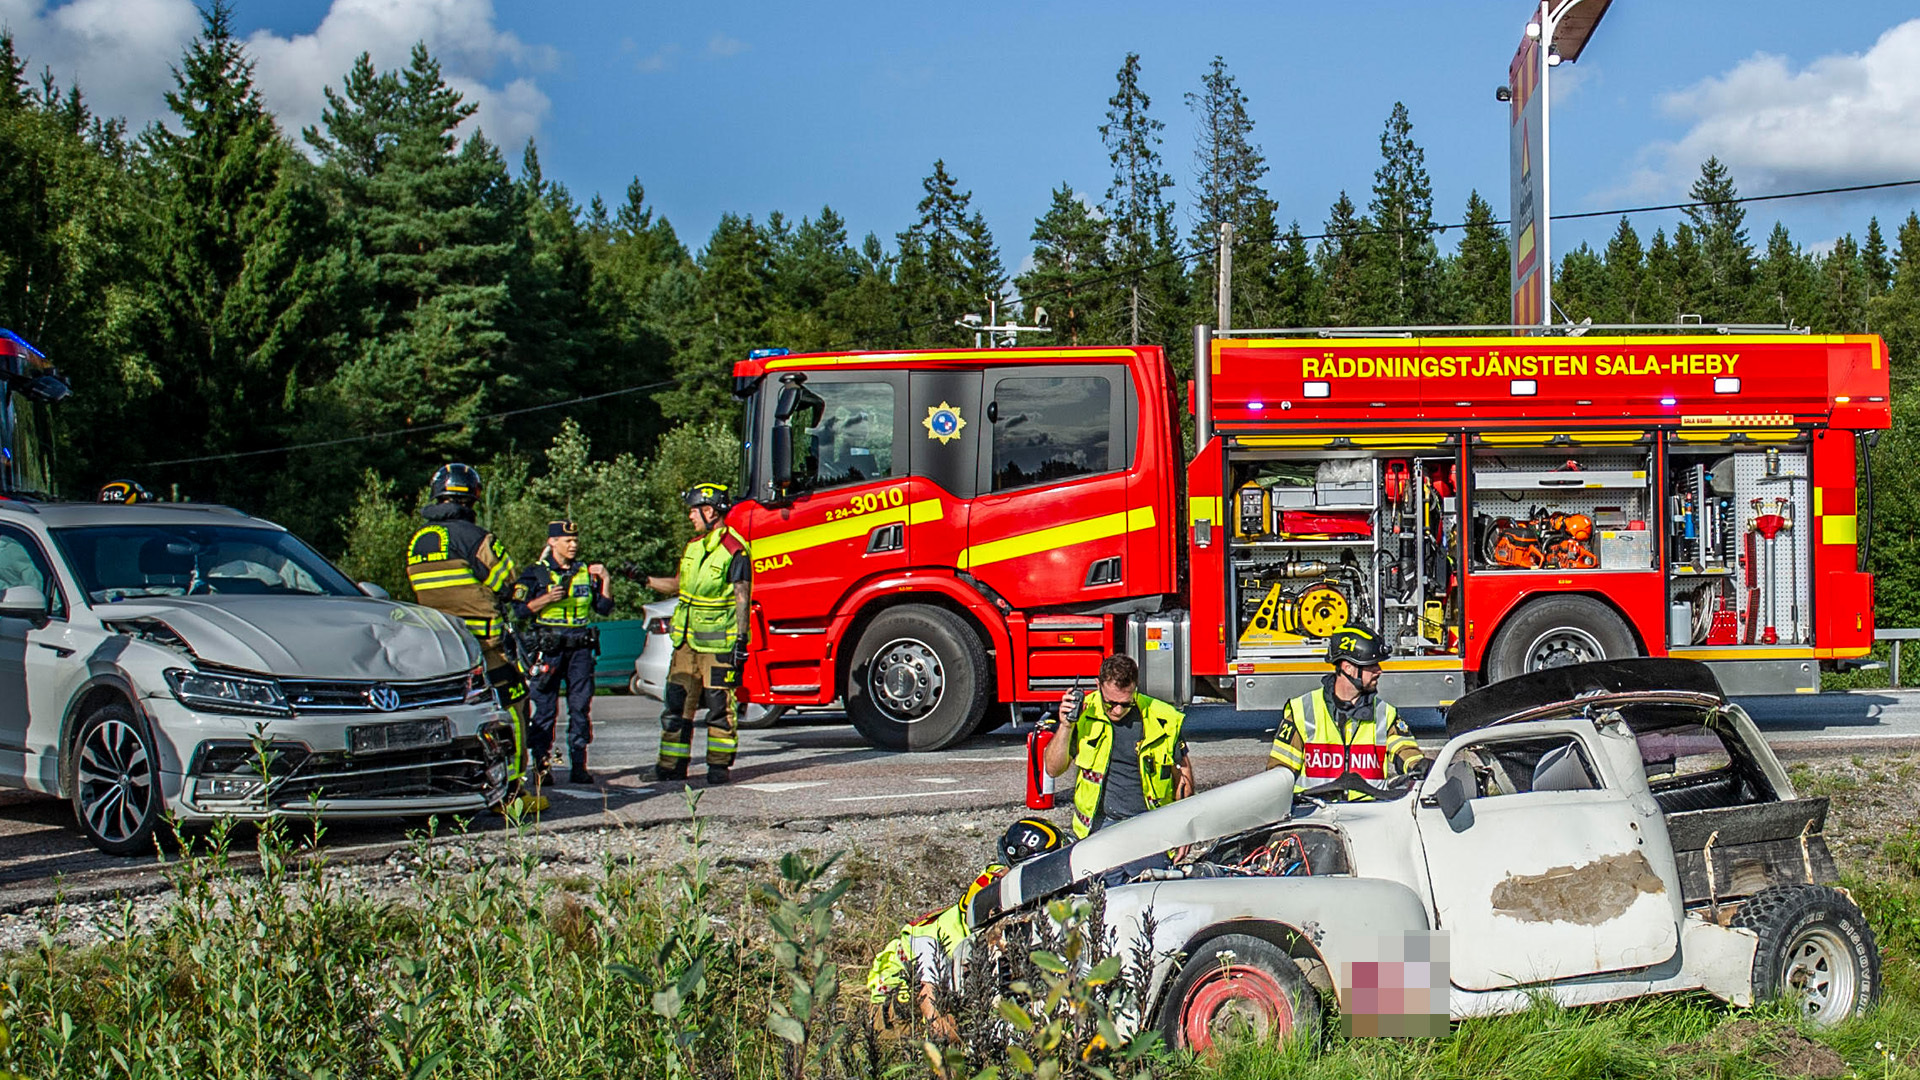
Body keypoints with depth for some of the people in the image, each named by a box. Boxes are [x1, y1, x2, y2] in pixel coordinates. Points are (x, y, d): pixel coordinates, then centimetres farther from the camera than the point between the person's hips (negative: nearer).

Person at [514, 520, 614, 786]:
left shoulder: (586, 573, 14)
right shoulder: (536, 573, 3)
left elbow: (604, 609, 13)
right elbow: (520, 609, -2)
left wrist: (606, 581, 1)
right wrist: (546, 599, -15)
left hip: (580, 648, 4)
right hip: (549, 648, -4)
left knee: (581, 707, 2)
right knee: (545, 708, -5)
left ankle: (579, 766, 6)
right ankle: (541, 765, -1)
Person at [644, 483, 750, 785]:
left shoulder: (734, 550, -10)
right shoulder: (693, 546, 13)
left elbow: (741, 597, -12)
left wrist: (741, 640, -16)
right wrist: (646, 579, 15)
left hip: (718, 642, -7)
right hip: (687, 640, 7)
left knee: (720, 706, -1)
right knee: (677, 703, 6)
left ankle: (719, 765, 8)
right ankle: (672, 765, 10)